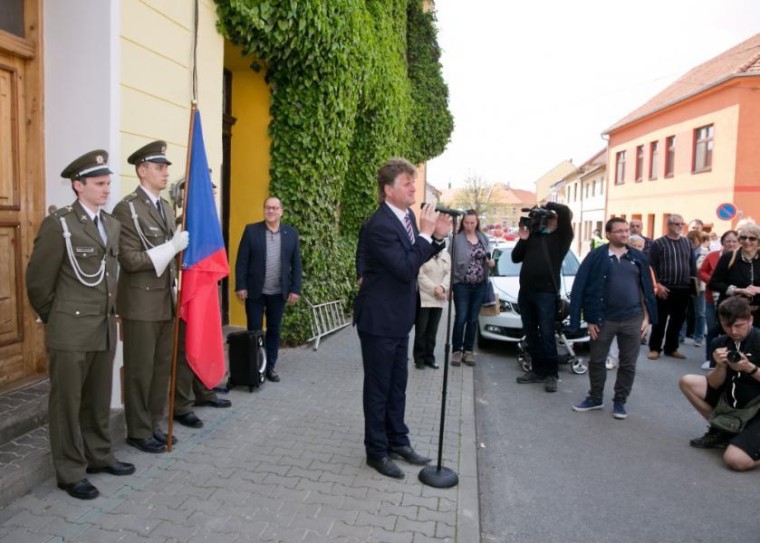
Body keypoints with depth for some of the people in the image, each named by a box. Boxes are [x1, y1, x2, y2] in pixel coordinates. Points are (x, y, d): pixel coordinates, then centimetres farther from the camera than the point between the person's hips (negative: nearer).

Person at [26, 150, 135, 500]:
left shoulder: (113, 225, 10)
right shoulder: (58, 224, -10)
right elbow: (38, 280, -6)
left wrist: (110, 313, 15)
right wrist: (55, 319, 3)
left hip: (105, 329, 6)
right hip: (71, 332, -6)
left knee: (99, 400, 17)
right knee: (67, 402, 7)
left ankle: (99, 456, 32)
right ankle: (70, 472, 19)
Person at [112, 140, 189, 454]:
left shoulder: (167, 208, 13)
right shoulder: (126, 209, -11)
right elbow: (130, 260, -18)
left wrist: (176, 288, 15)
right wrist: (170, 247, -23)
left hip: (167, 301, 7)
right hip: (141, 303, -7)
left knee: (162, 366, 13)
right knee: (140, 370, 4)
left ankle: (154, 425, 27)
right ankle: (139, 431, 19)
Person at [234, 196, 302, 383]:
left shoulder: (291, 233, 3)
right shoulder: (251, 230, -2)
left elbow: (296, 264, 3)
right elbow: (241, 261, -4)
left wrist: (295, 289, -2)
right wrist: (240, 286, -9)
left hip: (279, 292, 2)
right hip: (254, 291, -2)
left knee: (274, 331, 11)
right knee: (254, 330, 6)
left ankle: (270, 367, 23)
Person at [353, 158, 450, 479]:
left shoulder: (408, 216, 4)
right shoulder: (379, 225, -23)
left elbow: (418, 258, 15)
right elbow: (406, 269, -27)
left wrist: (437, 237, -1)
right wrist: (426, 233, -21)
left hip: (399, 317, 9)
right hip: (379, 319, -8)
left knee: (397, 385, 19)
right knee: (378, 387, 6)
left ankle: (398, 441, 35)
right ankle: (377, 452, 23)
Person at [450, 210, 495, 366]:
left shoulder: (484, 238, 10)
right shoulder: (457, 239, -7)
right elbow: (451, 260, -8)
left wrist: (490, 262, -1)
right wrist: (450, 282, -13)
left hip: (480, 285, 4)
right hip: (462, 284, -4)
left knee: (473, 320, 9)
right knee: (461, 318, -4)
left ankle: (468, 350, 19)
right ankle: (456, 350, 10)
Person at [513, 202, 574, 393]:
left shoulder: (561, 237, 0)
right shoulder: (533, 234, 15)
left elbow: (565, 211, -18)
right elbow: (515, 258, 13)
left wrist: (548, 205, -4)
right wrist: (522, 239, -1)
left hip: (546, 292, -6)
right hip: (525, 291, 6)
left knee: (546, 335, -2)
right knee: (531, 335, 11)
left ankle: (551, 375, 8)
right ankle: (538, 371, 22)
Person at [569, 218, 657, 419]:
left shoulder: (638, 257, 6)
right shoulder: (596, 257, -4)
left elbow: (646, 289, 9)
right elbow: (583, 288, -5)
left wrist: (646, 317, 4)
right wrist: (590, 319, -8)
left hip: (632, 319, 2)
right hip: (604, 319, -2)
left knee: (628, 364, 9)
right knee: (596, 360, 9)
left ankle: (620, 401, 25)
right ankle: (595, 398, 27)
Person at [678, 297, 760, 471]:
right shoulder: (720, 343, -2)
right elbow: (714, 385, -1)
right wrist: (721, 366, -20)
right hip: (732, 402, 6)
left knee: (735, 460, -25)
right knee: (687, 382, -5)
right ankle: (721, 430, 8)